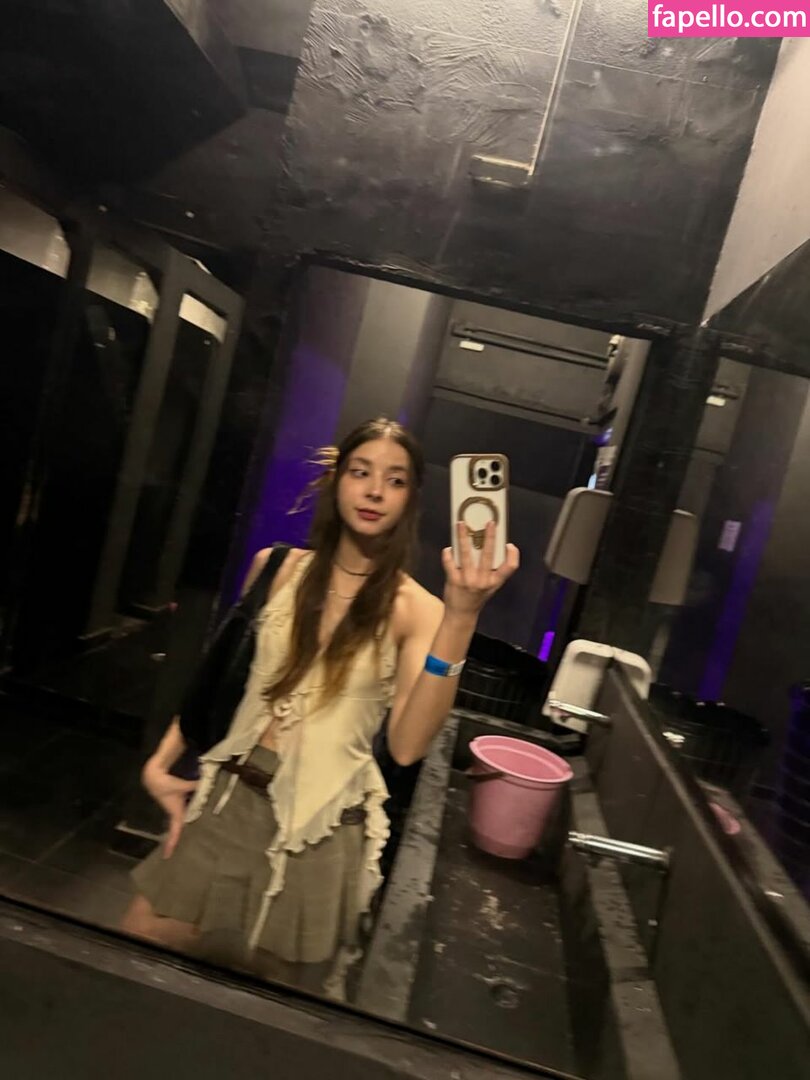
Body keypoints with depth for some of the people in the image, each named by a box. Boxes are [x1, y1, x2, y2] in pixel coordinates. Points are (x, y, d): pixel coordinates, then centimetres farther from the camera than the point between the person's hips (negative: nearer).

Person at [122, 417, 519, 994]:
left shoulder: (415, 609, -10)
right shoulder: (280, 568, -1)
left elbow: (407, 745, -24)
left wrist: (461, 618, -32)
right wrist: (160, 763, 5)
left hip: (321, 827, -3)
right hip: (230, 797, 3)